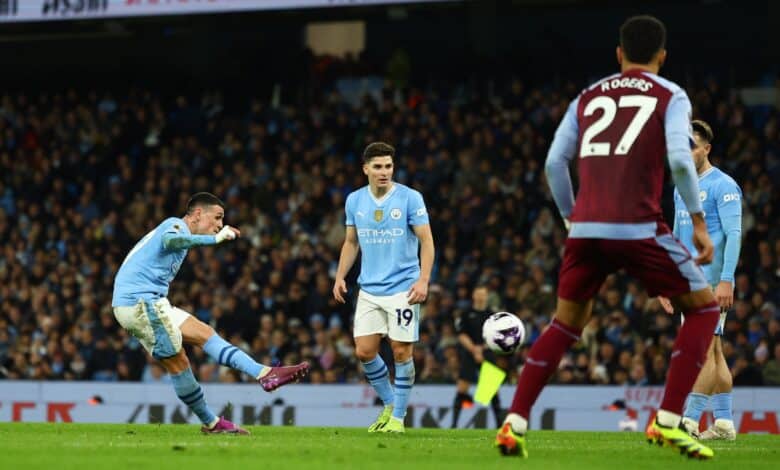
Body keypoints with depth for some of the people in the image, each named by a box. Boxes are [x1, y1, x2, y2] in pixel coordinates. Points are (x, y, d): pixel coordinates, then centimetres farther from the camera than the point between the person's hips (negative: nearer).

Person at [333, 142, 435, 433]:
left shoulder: (410, 198, -7)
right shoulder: (355, 201, 6)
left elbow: (426, 240, -6)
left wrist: (423, 280, -16)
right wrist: (340, 277, 7)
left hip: (402, 289, -4)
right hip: (369, 290, 4)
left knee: (401, 351, -3)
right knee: (364, 351, 0)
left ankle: (398, 416, 9)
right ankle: (389, 404, 21)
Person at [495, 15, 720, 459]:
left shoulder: (588, 98, 19)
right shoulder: (671, 96, 7)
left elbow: (554, 162, 13)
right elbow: (680, 158, -9)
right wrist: (699, 223, -2)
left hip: (586, 228, 4)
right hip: (639, 228, -4)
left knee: (567, 323, 22)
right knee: (704, 307, 12)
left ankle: (515, 424, 9)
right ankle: (667, 421, -1)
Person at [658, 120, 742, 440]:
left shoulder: (722, 186, -8)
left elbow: (734, 234, -14)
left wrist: (726, 280, -22)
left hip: (712, 279, -9)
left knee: (703, 349, -13)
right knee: (713, 351, 8)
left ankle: (689, 420, -18)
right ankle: (723, 423, 10)